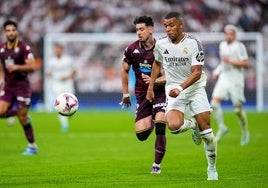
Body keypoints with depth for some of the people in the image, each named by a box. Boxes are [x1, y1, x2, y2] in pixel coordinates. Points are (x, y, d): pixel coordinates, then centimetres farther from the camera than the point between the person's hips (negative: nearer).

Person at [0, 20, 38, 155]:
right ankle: (17, 112, 19)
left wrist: (16, 67, -26)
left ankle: (32, 146, 10)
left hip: (22, 86, -5)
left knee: (23, 118, -4)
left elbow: (32, 67, -15)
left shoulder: (24, 48, -11)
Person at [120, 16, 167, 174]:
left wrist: (155, 81, -26)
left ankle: (157, 165, -2)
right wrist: (126, 94, 15)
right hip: (142, 94, 3)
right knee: (141, 135, -5)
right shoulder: (132, 49, -3)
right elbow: (125, 70, 13)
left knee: (160, 129, -19)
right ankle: (151, 122, 33)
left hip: (160, 91, -3)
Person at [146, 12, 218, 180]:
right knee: (174, 126, -25)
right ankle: (193, 124, 11)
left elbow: (197, 72, -19)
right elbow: (157, 63, 18)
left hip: (194, 87, -2)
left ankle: (212, 168, 13)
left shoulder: (193, 43, -15)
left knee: (206, 131, -7)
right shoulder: (161, 44, -3)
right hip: (174, 89, 2)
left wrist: (180, 88, -33)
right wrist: (150, 87, 17)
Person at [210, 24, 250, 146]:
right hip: (223, 78, 5)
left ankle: (245, 131, 19)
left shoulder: (239, 46, -9)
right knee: (214, 103, -14)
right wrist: (217, 71, 14)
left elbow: (245, 63, -15)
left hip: (236, 80, -5)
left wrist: (230, 61, -21)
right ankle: (222, 127, -3)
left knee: (238, 109, -2)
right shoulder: (222, 45, 11)